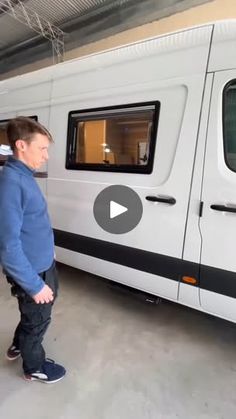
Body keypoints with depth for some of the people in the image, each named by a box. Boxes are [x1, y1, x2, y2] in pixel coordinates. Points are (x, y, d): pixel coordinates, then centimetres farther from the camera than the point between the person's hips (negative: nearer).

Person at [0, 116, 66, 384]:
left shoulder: (24, 176, 2)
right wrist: (35, 285, -21)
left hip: (43, 265, 9)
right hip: (33, 272, -8)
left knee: (34, 315, 29)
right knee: (37, 320, 16)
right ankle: (33, 368, 43)